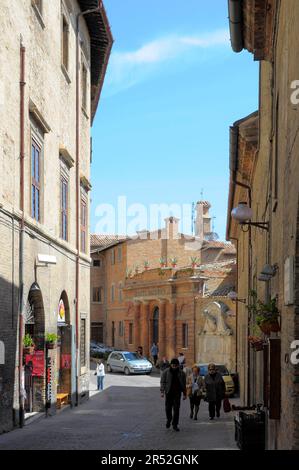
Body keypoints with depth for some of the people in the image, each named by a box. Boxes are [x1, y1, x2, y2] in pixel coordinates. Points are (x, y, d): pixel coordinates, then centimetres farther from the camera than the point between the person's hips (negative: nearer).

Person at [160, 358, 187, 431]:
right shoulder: (166, 372, 0)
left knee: (176, 409, -3)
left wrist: (184, 394, 9)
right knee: (168, 408, 4)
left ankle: (175, 425, 4)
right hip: (168, 393, 0)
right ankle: (169, 419, 32)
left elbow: (184, 384, 10)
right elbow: (163, 382, -1)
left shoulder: (181, 373, 4)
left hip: (177, 393, 0)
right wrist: (162, 391, -11)